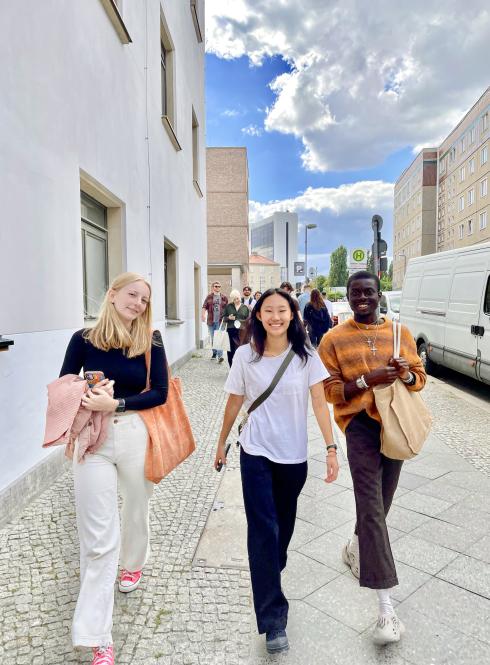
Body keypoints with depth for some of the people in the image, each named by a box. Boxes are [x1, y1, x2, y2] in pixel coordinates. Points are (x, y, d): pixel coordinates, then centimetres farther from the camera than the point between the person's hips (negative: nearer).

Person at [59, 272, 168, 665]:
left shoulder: (151, 342, -4)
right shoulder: (83, 339, -3)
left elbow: (159, 392, -7)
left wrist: (115, 403, -18)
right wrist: (88, 397, -16)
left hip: (137, 436, 1)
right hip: (92, 440, -1)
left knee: (136, 510, 23)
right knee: (98, 537, 1)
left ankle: (132, 564, 56)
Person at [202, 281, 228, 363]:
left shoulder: (224, 297, 5)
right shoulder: (209, 296, 6)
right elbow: (204, 306, 1)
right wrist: (203, 314, -14)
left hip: (220, 321, -2)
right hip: (211, 321, 2)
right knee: (212, 338, 12)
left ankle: (220, 355, -13)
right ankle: (214, 353, 28)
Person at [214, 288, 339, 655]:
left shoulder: (306, 355, -6)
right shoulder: (245, 356, -6)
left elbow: (319, 403, -6)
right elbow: (234, 402, 4)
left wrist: (331, 448, -12)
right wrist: (222, 443, 12)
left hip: (294, 456, 1)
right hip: (256, 454, -1)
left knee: (284, 524, 20)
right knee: (263, 529, -4)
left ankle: (273, 570, 50)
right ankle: (273, 618, 6)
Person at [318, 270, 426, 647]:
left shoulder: (400, 332, 6)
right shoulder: (334, 339, -3)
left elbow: (420, 378, 10)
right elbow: (331, 391, -5)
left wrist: (406, 374, -13)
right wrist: (368, 380, -20)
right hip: (360, 423, -4)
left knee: (381, 502, 17)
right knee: (372, 508, -10)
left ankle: (356, 547, 46)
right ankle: (387, 608, -5)